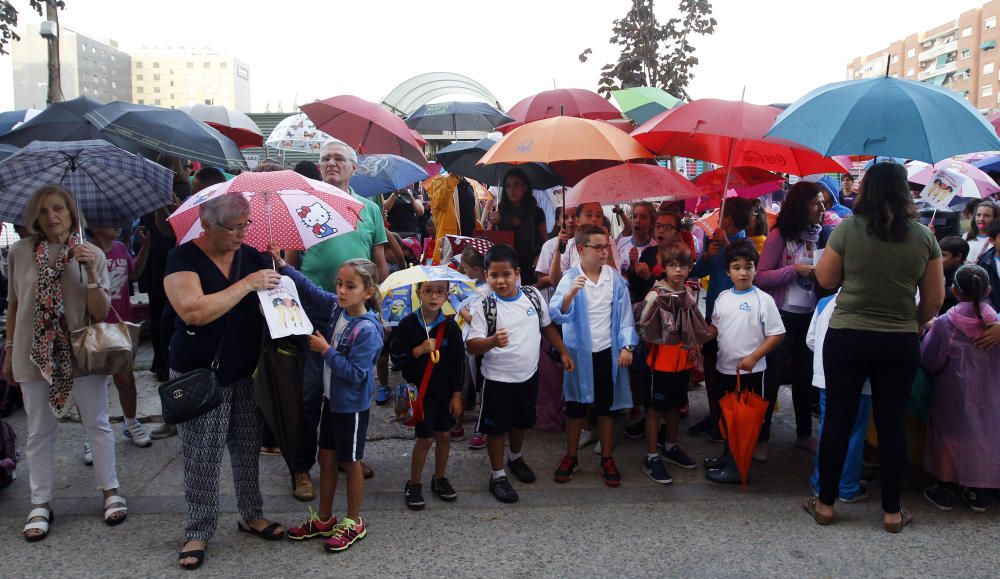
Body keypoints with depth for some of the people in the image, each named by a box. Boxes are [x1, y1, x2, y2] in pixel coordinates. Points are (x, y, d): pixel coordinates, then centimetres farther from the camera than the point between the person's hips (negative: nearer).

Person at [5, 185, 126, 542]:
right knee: (39, 433, 10)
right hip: (34, 353, 1)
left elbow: (101, 313, -9)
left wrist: (90, 271, -20)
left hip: (81, 352, -1)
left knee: (97, 425, 8)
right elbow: (13, 305, 9)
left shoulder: (91, 255, -4)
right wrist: (10, 351, 11)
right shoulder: (20, 253, -1)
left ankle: (110, 491, 24)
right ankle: (40, 504, 23)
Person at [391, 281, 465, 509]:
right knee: (425, 438, 0)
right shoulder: (408, 324, -10)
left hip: (445, 391, 3)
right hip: (420, 390, -3)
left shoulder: (450, 326, -5)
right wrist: (419, 350, -24)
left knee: (444, 435, 11)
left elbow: (459, 362, 0)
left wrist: (457, 395, -1)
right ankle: (413, 484, 18)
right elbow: (396, 358, -9)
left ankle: (439, 478, 31)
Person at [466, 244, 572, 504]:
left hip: (528, 375, 5)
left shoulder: (533, 295, -5)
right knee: (497, 427, 8)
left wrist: (563, 352, 12)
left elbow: (547, 326, 11)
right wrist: (492, 341, -40)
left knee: (522, 421, 23)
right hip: (498, 379, -4)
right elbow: (471, 345, -22)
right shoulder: (484, 306, -17)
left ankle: (516, 458, 49)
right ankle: (498, 475, 26)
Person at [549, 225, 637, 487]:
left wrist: (627, 346, -6)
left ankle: (607, 459, 27)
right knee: (576, 406, 12)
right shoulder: (570, 278, -11)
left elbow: (624, 313, 1)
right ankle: (571, 457, 28)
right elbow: (556, 315, -22)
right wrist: (570, 294, -38)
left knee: (607, 406, 13)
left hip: (608, 352, 2)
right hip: (579, 352, -2)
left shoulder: (615, 278, -3)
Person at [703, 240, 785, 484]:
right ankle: (728, 456, 35)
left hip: (750, 372, -6)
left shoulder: (763, 299, -12)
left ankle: (737, 467, 12)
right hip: (724, 368, 6)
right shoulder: (723, 297, 5)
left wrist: (753, 357, -19)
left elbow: (777, 334, -13)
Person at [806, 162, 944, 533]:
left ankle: (825, 505, 19)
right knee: (893, 425, 10)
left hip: (847, 338, -1)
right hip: (900, 342, 1)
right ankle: (892, 512, 22)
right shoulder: (923, 237, -2)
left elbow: (825, 279, 0)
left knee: (838, 420, 8)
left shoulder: (847, 230, -9)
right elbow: (934, 299, 2)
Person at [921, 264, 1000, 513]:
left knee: (950, 434, 13)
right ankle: (977, 492, 24)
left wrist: (929, 331, 3)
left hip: (954, 394, -2)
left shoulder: (945, 324, -17)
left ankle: (945, 490, 20)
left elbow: (930, 361, -10)